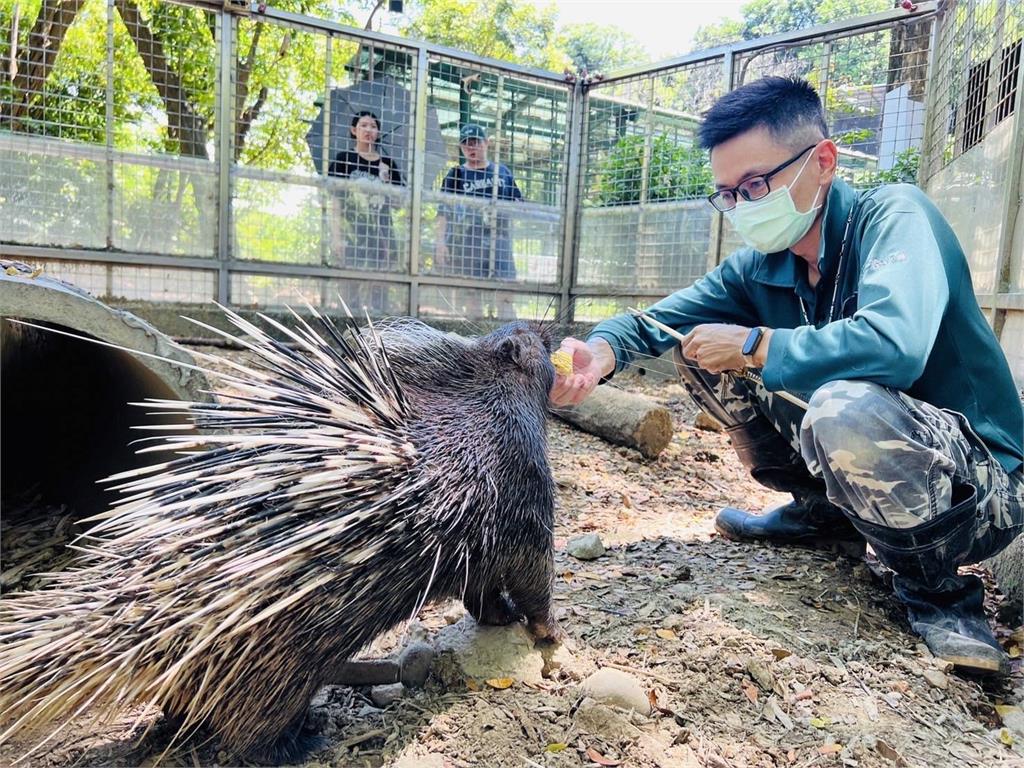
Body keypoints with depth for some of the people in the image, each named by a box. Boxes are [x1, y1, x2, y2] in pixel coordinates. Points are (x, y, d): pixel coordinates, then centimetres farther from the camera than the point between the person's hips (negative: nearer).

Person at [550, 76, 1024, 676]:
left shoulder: (893, 216, -20)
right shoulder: (758, 268, -1)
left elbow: (895, 344, -38)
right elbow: (657, 320, -3)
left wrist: (752, 345, -25)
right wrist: (600, 352, -25)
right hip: (868, 451, 7)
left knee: (845, 408, -39)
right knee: (700, 352, 1)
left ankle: (941, 589, -9)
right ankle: (822, 515, 12)